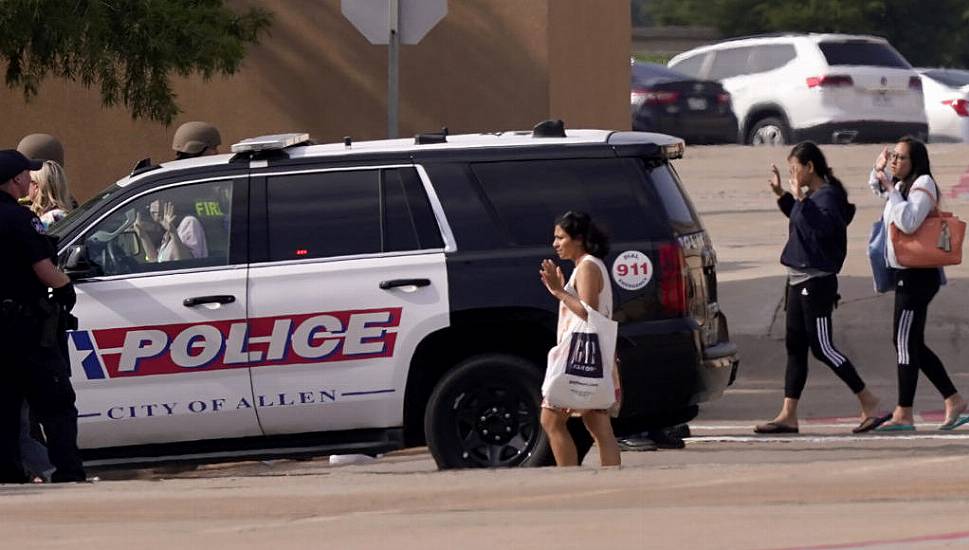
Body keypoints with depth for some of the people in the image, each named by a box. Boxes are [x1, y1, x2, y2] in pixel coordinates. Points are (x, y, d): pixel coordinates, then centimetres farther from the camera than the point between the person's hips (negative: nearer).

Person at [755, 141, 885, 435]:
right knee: (795, 346, 9)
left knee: (822, 347, -8)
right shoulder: (810, 196, 13)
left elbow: (825, 227, -29)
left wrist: (800, 199, -27)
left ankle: (868, 401, -1)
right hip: (799, 281, 10)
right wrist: (781, 194, 23)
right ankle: (788, 414, 10)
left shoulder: (827, 196, -14)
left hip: (817, 281, -10)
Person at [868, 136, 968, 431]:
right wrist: (878, 170, 17)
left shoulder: (923, 185, -12)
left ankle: (903, 415, -7)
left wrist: (892, 190, -20)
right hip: (906, 274, 10)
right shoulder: (901, 185, 16)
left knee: (905, 341, -9)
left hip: (917, 274, -10)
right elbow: (877, 187, 38)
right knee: (913, 345, 12)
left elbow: (908, 222, -27)